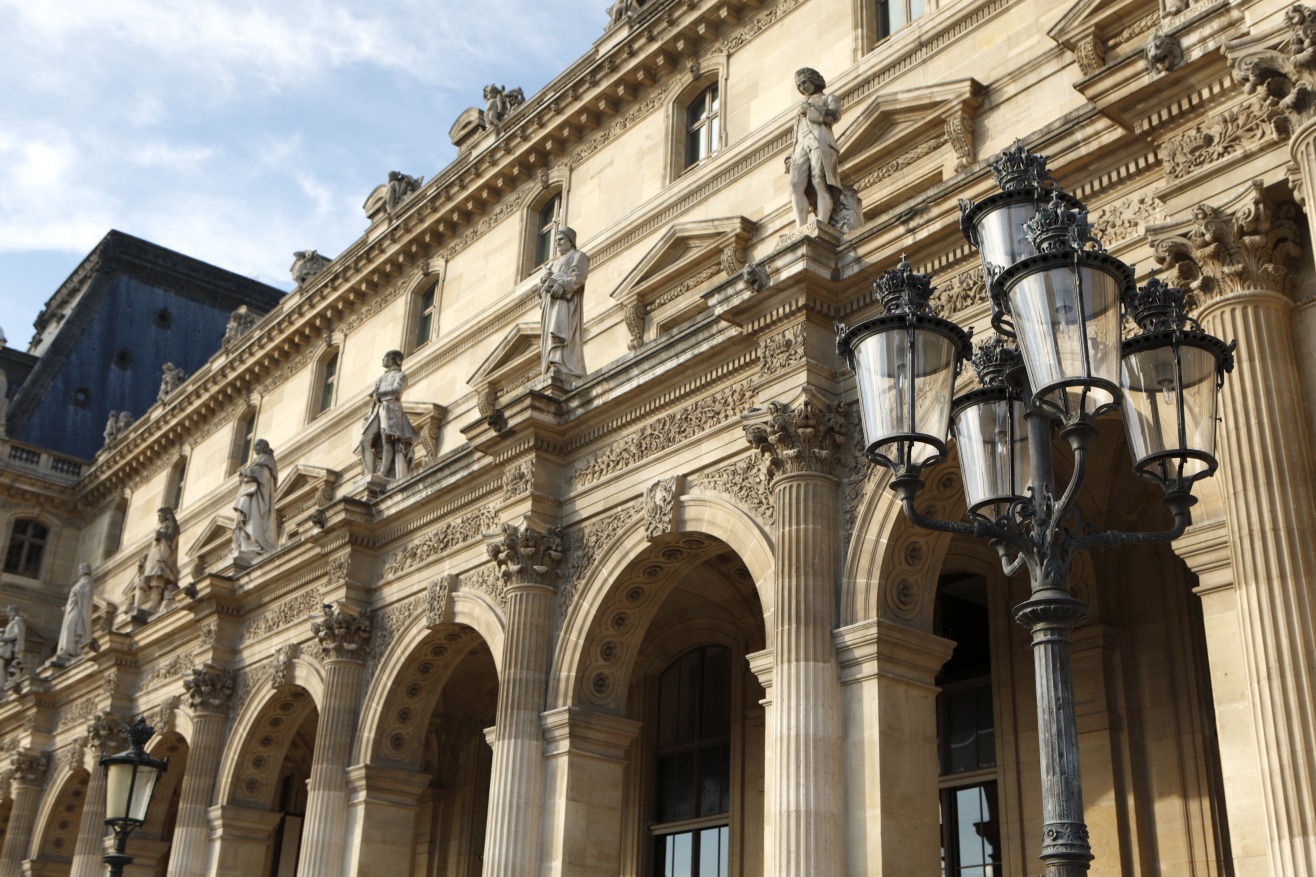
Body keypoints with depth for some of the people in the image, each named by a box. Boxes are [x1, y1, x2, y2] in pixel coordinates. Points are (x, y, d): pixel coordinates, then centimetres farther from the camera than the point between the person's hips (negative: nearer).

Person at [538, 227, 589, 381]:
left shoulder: (578, 256, 11)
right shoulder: (554, 262, 33)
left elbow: (580, 275, -8)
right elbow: (543, 281, 22)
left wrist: (563, 285, -24)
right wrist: (544, 279, -3)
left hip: (565, 299, -8)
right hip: (550, 301, 8)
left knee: (560, 332, -26)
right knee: (550, 336, -5)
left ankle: (561, 369, -41)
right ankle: (552, 369, -13)